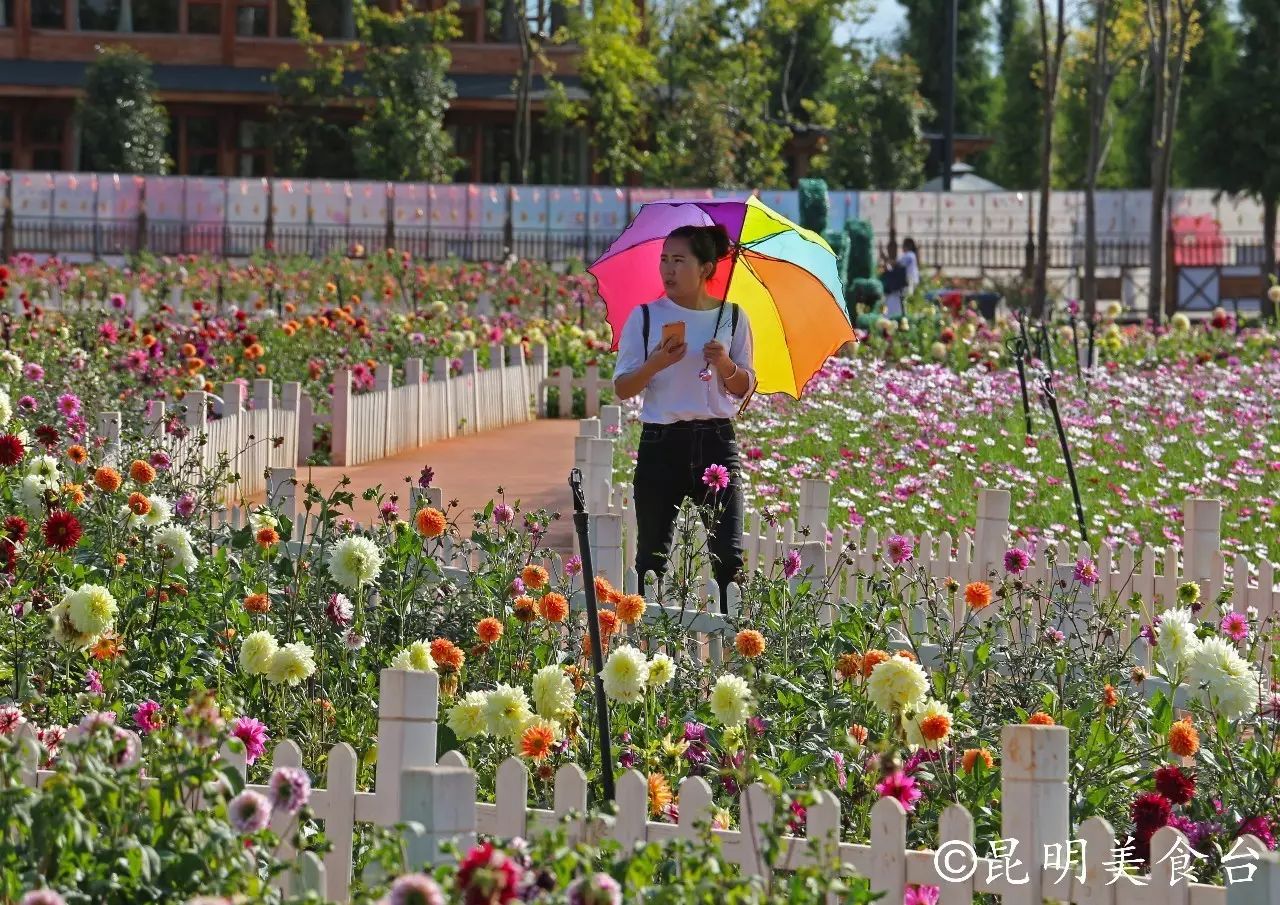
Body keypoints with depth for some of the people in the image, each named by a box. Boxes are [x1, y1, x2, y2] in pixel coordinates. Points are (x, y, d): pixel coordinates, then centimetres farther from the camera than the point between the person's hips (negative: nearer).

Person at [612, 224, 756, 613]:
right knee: (653, 555, 4)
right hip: (662, 445, 0)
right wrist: (656, 364, -16)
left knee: (728, 557, -8)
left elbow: (746, 389, 9)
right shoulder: (645, 317, 3)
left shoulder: (733, 318, 5)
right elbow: (623, 388, 2)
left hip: (716, 443, 0)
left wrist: (726, 365, -12)